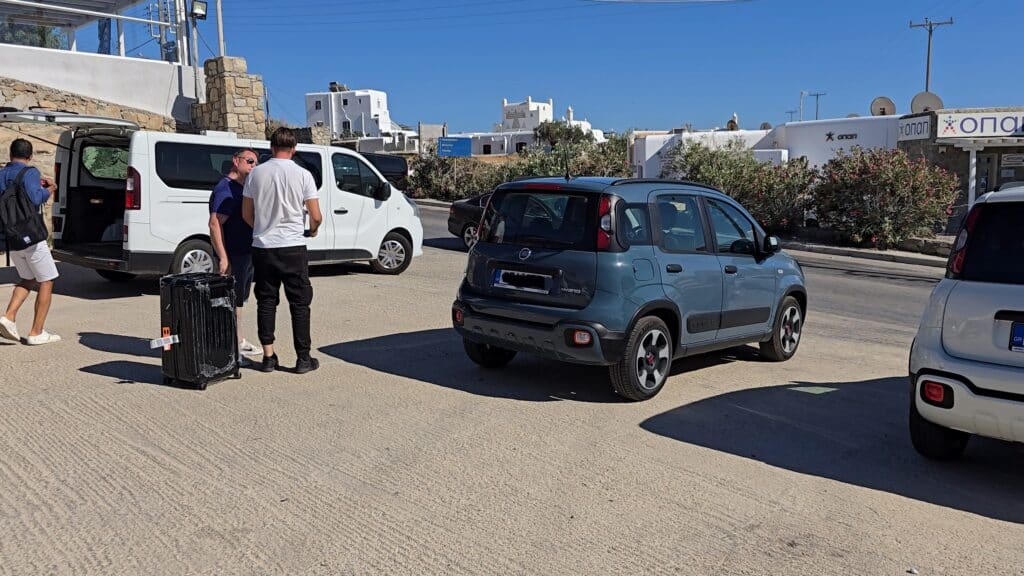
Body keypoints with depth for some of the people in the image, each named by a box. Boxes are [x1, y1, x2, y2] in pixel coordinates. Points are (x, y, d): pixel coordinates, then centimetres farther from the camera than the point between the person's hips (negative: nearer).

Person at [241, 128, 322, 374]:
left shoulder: (256, 173, 2)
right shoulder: (302, 174, -6)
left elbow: (246, 213, 8)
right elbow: (316, 216, -7)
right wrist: (312, 230, 15)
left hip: (262, 247, 3)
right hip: (293, 247, -3)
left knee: (266, 302, 11)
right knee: (300, 303, 5)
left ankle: (268, 357, 14)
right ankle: (303, 358, 7)